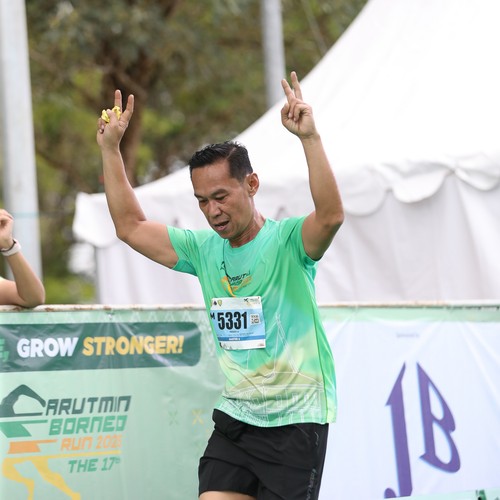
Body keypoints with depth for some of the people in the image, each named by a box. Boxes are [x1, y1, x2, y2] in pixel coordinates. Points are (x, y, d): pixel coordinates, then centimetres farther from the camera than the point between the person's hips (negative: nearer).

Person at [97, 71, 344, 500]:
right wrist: (110, 148, 14)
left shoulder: (288, 240, -9)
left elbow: (331, 215, -31)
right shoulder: (203, 249, 8)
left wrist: (310, 138, -38)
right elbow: (130, 226, 18)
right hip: (233, 420, 5)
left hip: (296, 421, -5)